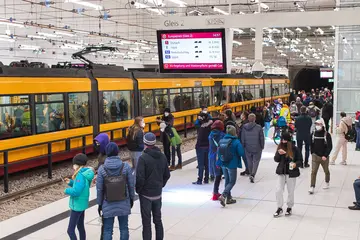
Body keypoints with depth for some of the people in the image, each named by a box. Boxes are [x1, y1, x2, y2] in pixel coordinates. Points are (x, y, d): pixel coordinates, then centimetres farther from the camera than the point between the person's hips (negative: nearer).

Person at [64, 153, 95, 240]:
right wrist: (71, 182, 6)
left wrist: (67, 190, -12)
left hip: (77, 206, -10)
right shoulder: (85, 173, 4)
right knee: (80, 226, 20)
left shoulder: (81, 176, -24)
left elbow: (76, 192, -30)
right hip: (81, 204, 10)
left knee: (70, 230, -5)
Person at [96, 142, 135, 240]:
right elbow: (131, 185, -4)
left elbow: (99, 188, -7)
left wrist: (99, 203, 5)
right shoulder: (126, 166, -11)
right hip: (124, 203, 1)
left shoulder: (102, 169, -12)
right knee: (124, 228, 14)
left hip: (108, 204, -1)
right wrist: (132, 198, 11)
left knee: (107, 230, 9)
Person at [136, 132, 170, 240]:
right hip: (158, 194, 5)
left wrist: (138, 189, -4)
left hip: (146, 194, -5)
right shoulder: (162, 156, 0)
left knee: (146, 222, 3)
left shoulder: (143, 158, -19)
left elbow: (140, 178, -21)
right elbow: (167, 175, 7)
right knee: (158, 220, 17)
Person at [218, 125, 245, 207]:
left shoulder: (221, 140, -1)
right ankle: (223, 196, -12)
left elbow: (219, 152, 3)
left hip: (223, 164, 6)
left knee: (227, 181, 19)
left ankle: (228, 198, 26)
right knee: (232, 182, 5)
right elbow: (241, 153, -18)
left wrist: (219, 162, 11)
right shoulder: (236, 142, -17)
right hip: (232, 164, -6)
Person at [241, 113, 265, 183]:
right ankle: (252, 175, -9)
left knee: (249, 162, 18)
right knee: (256, 161, 6)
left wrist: (243, 146, 13)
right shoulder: (258, 127, -14)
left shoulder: (244, 127, -6)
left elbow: (242, 138, 1)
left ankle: (251, 174, 31)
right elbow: (262, 138, -7)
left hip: (248, 148, 3)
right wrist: (262, 146, 8)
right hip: (257, 148, -3)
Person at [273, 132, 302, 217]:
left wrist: (295, 164, -24)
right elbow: (276, 160, -1)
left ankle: (289, 208, 28)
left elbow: (300, 160, -3)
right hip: (281, 172, 2)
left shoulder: (294, 149, -10)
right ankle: (279, 208, 12)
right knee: (279, 190, -1)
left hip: (291, 173, -2)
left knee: (290, 191, 11)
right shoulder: (280, 148, -2)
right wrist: (279, 153, -20)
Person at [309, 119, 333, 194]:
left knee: (326, 171, 19)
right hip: (315, 156, 1)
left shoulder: (327, 135, -10)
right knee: (313, 172, -8)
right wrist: (312, 153, 5)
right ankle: (312, 187, -8)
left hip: (324, 156, -1)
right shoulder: (313, 134, 0)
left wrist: (325, 155, -18)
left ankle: (327, 183, 42)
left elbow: (330, 146, -11)